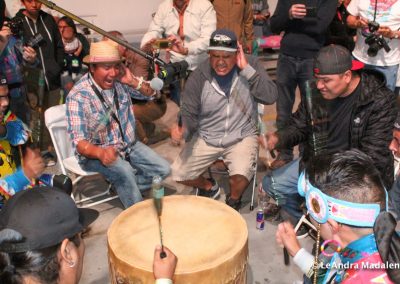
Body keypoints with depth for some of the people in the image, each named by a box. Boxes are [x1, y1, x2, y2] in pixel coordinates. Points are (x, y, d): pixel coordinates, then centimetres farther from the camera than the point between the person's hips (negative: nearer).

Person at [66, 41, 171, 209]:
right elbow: (79, 141, -27)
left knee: (163, 169, -5)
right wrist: (101, 153, -49)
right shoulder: (78, 96, -23)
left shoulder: (120, 82, -7)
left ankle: (124, 187, 12)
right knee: (124, 172, -32)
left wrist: (133, 82, -16)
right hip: (96, 152, -6)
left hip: (128, 144, 6)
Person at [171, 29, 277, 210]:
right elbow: (189, 114, -5)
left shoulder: (250, 65, -10)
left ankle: (234, 199, 11)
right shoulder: (198, 77, -10)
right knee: (178, 174, -9)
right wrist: (183, 128, -27)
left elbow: (270, 97, -21)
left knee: (241, 174, -28)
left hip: (242, 137, -2)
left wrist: (246, 69, -27)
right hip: (206, 138, 2)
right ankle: (209, 187, 26)